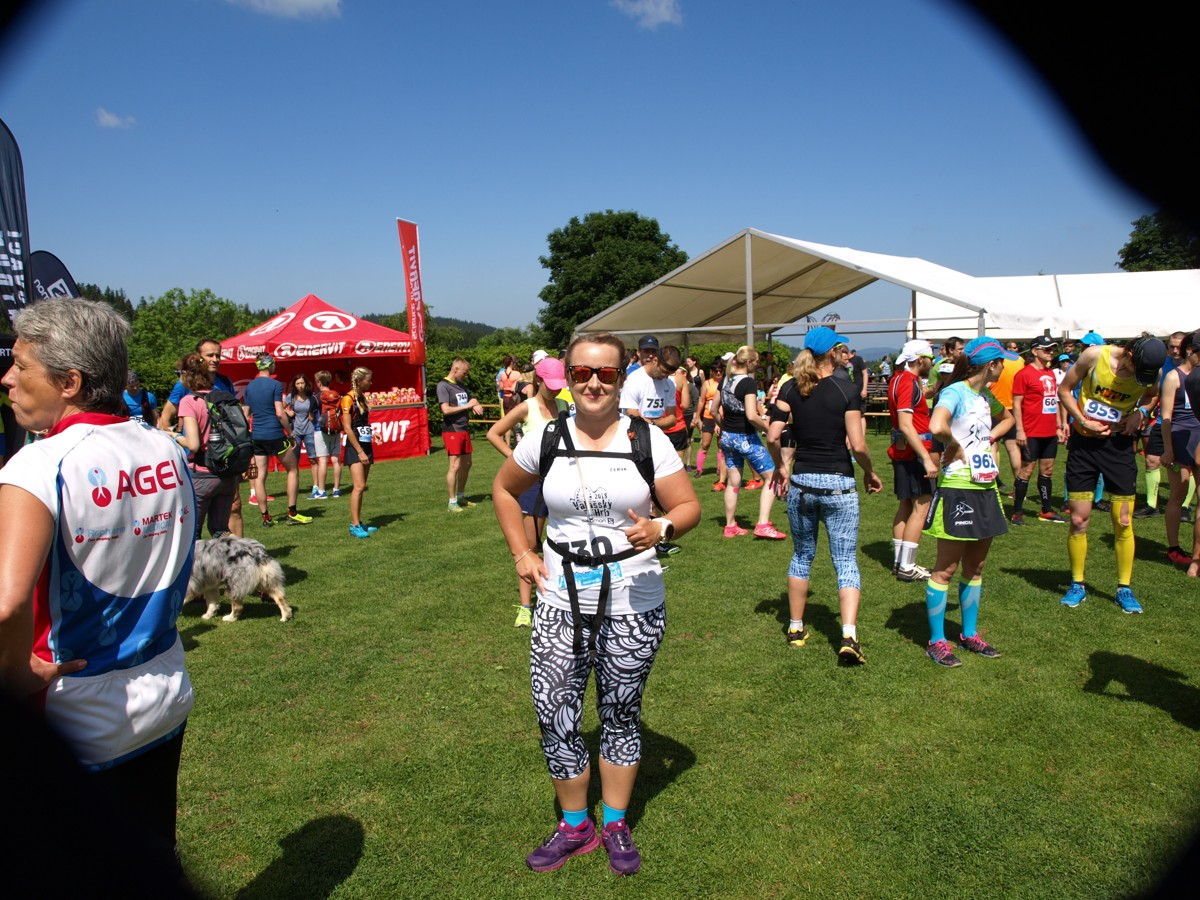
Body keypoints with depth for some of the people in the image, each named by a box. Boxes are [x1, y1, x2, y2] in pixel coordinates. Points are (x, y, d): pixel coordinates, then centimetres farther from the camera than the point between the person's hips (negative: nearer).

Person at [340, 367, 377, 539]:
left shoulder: (362, 398, 13)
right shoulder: (348, 399, -12)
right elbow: (347, 428, -15)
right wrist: (360, 452, -16)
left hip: (366, 446, 8)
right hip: (354, 448, -8)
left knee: (360, 487, 9)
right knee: (359, 486, -14)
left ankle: (358, 523, 13)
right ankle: (354, 526, -11)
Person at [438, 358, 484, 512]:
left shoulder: (462, 385, 14)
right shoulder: (443, 385, -9)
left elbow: (470, 400, 22)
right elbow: (446, 409, -18)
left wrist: (475, 406, -2)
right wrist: (467, 406, -14)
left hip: (464, 429, 8)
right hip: (451, 430, -8)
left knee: (466, 464, 13)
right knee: (455, 465, -9)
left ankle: (461, 496, 27)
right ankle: (452, 502, -2)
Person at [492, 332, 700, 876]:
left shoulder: (647, 440, -5)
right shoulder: (546, 439, -1)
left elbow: (688, 506, -2)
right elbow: (504, 490, 14)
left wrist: (660, 529, -24)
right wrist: (522, 553, 6)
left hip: (632, 604, -1)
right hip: (561, 602, 1)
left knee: (621, 713, 13)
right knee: (553, 713, 3)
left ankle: (615, 825, 33)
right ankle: (574, 826, 26)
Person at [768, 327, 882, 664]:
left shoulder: (790, 389, 0)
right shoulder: (847, 391, -8)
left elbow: (772, 436, -7)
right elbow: (857, 445, -13)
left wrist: (779, 468, 9)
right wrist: (870, 472, 5)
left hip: (801, 482, 3)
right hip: (838, 484, -3)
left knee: (801, 556, 19)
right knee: (846, 562, 3)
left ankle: (796, 628, 27)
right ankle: (849, 637, -9)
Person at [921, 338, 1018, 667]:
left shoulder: (984, 396, 11)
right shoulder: (955, 392, -14)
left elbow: (1008, 419, 32)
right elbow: (937, 426, -35)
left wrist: (991, 437, 13)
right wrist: (956, 445, -15)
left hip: (985, 489, 9)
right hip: (958, 490, -9)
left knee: (975, 567, 15)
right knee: (946, 568, -1)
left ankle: (970, 634, 27)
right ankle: (937, 641, 7)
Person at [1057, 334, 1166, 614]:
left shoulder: (1151, 372, -8)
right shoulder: (1095, 356, -15)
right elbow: (1064, 389, -4)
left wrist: (1141, 412, -6)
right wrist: (1082, 420, -16)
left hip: (1118, 444, 2)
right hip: (1084, 443, -1)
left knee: (1123, 522, 1)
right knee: (1078, 520, 1)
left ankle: (1124, 588, 15)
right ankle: (1077, 585, 15)